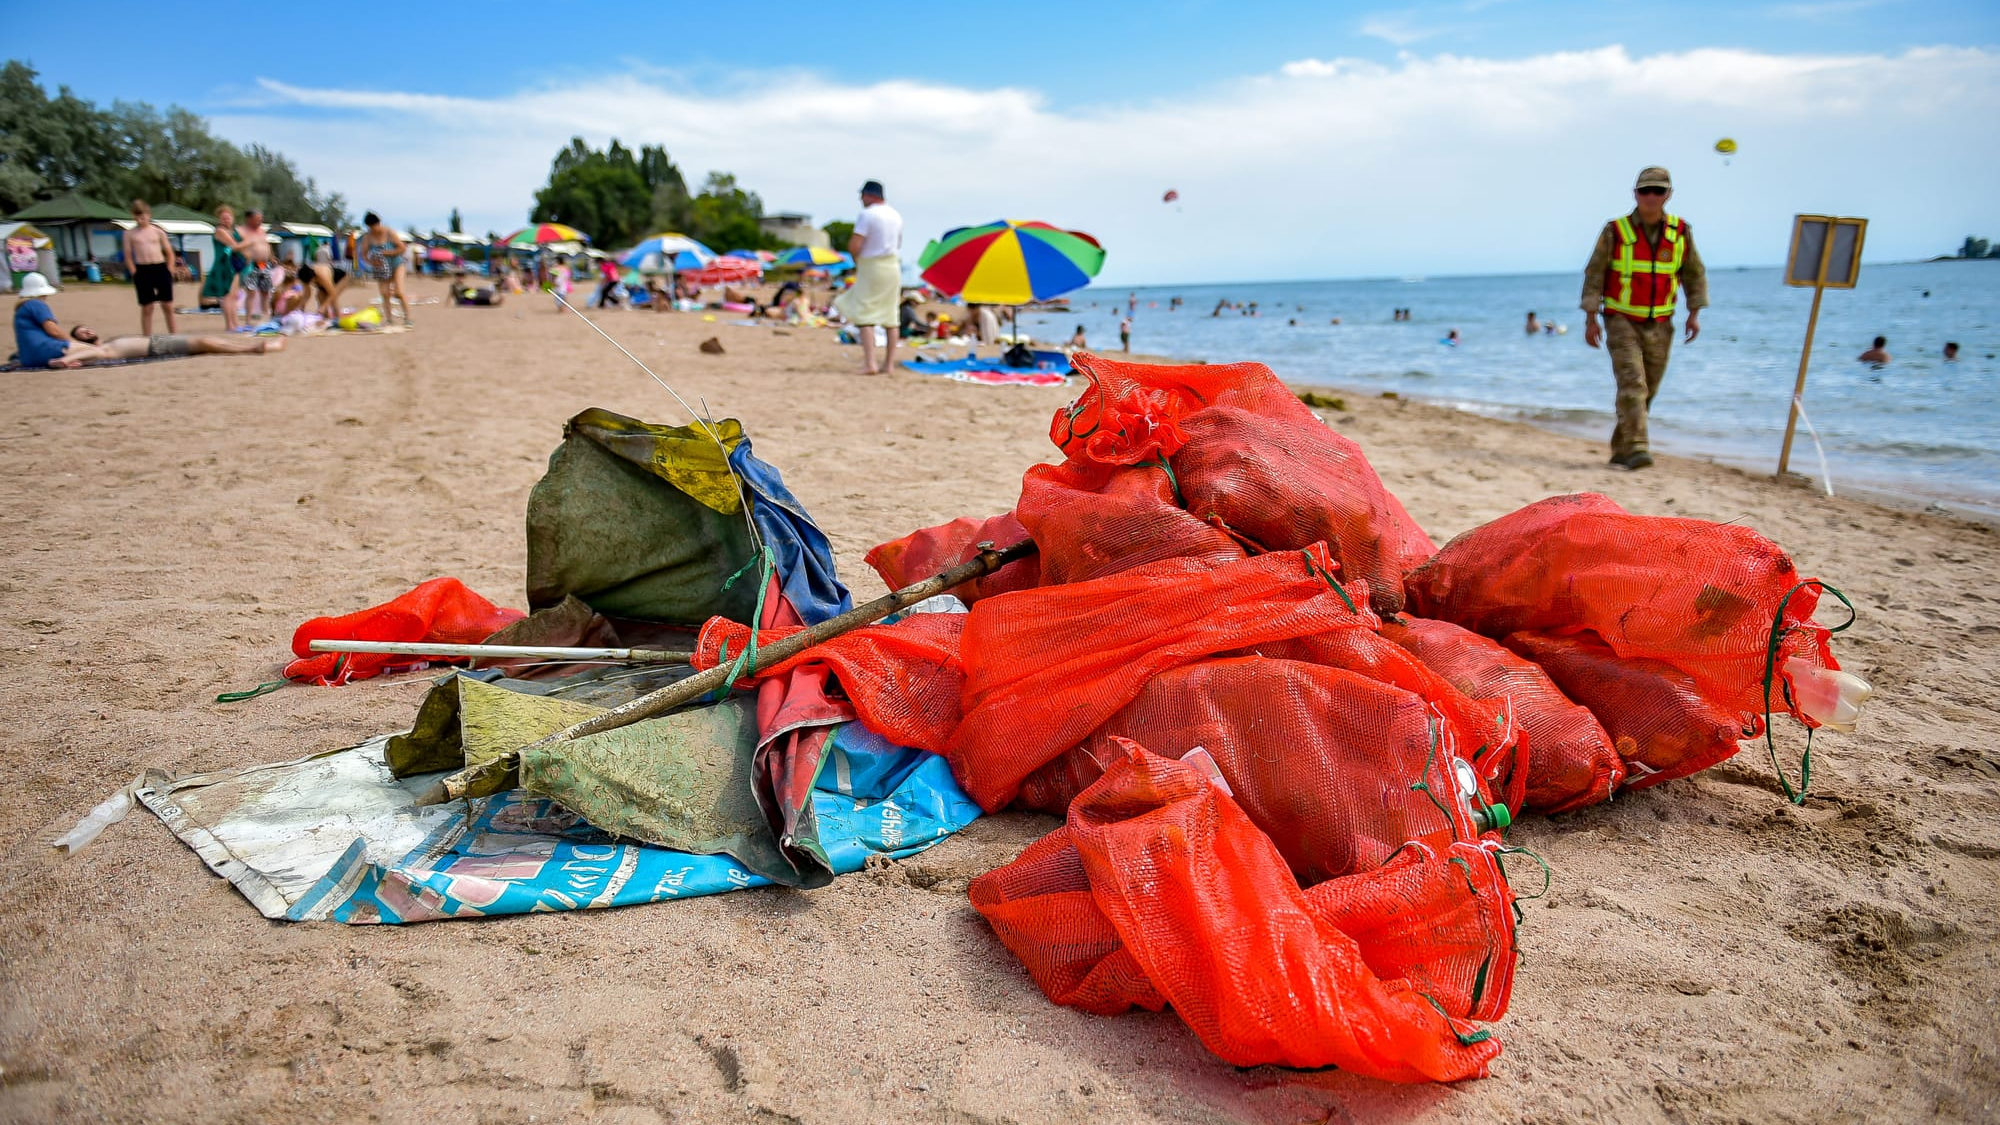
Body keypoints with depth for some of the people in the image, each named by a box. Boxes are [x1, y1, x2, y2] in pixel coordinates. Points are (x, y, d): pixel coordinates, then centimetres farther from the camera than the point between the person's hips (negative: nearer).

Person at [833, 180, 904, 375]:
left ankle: (869, 363, -16)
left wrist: (856, 262, 1)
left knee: (865, 315, -6)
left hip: (871, 268, -7)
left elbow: (854, 245, -18)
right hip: (893, 267, 7)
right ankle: (889, 363, 13)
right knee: (890, 317, 9)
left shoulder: (867, 214, -12)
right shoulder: (896, 215, 11)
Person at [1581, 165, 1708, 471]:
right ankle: (1636, 448, -21)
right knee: (1632, 383, -17)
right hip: (1622, 322, -4)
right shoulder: (1615, 231, -5)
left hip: (1659, 326, 4)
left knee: (1647, 391, 8)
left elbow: (1695, 274, 14)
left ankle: (1621, 450, 19)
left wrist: (1694, 313, 6)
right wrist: (1591, 319, -8)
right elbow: (1594, 274, -3)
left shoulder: (1680, 232, 4)